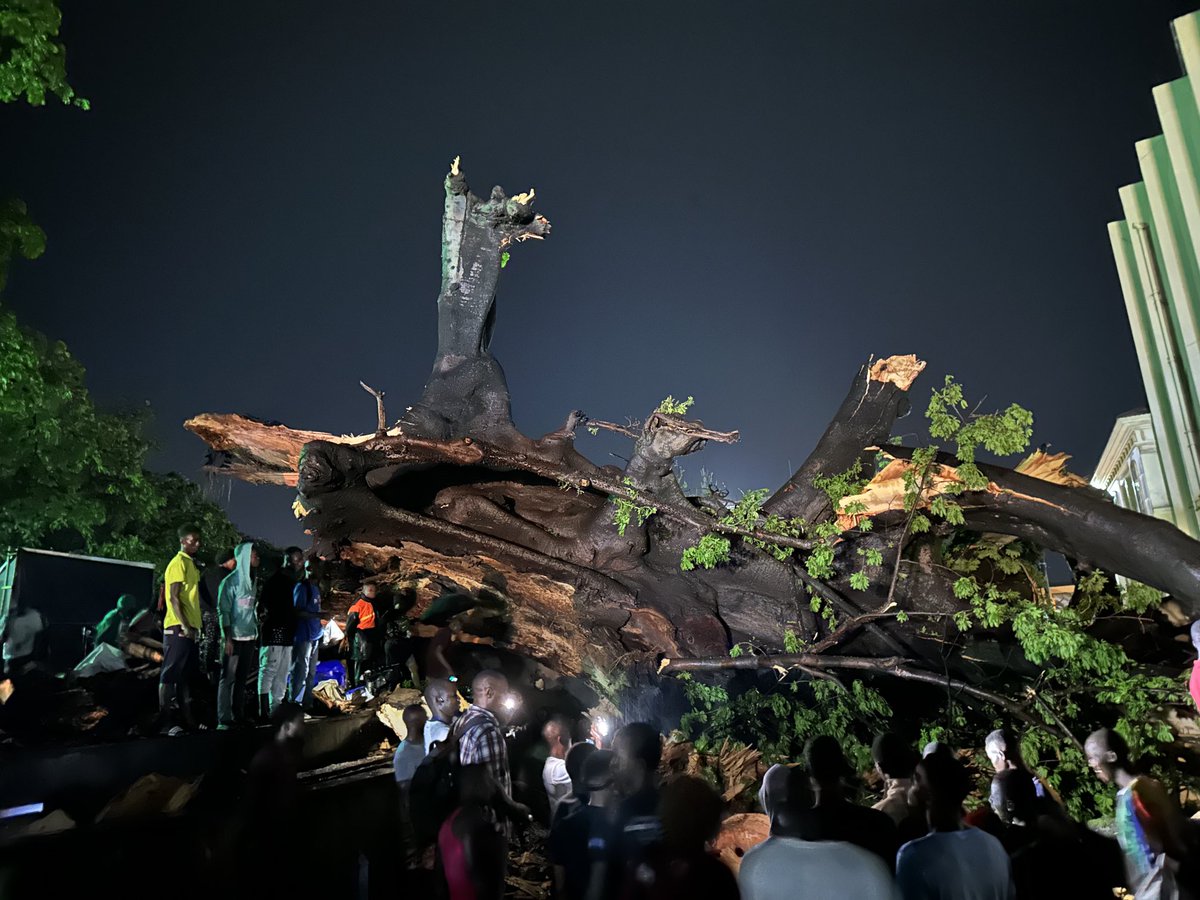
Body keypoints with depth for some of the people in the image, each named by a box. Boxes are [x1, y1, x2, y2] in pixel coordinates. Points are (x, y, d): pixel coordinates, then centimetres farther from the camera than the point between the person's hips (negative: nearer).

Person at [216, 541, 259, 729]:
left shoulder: (252, 582, 12)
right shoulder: (230, 581, -6)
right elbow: (223, 611, -9)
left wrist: (256, 634, 8)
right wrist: (228, 638, -14)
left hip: (249, 637, 6)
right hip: (233, 637, -6)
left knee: (242, 678, 8)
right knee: (228, 678, -2)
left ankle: (239, 716, 14)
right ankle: (224, 719, 2)